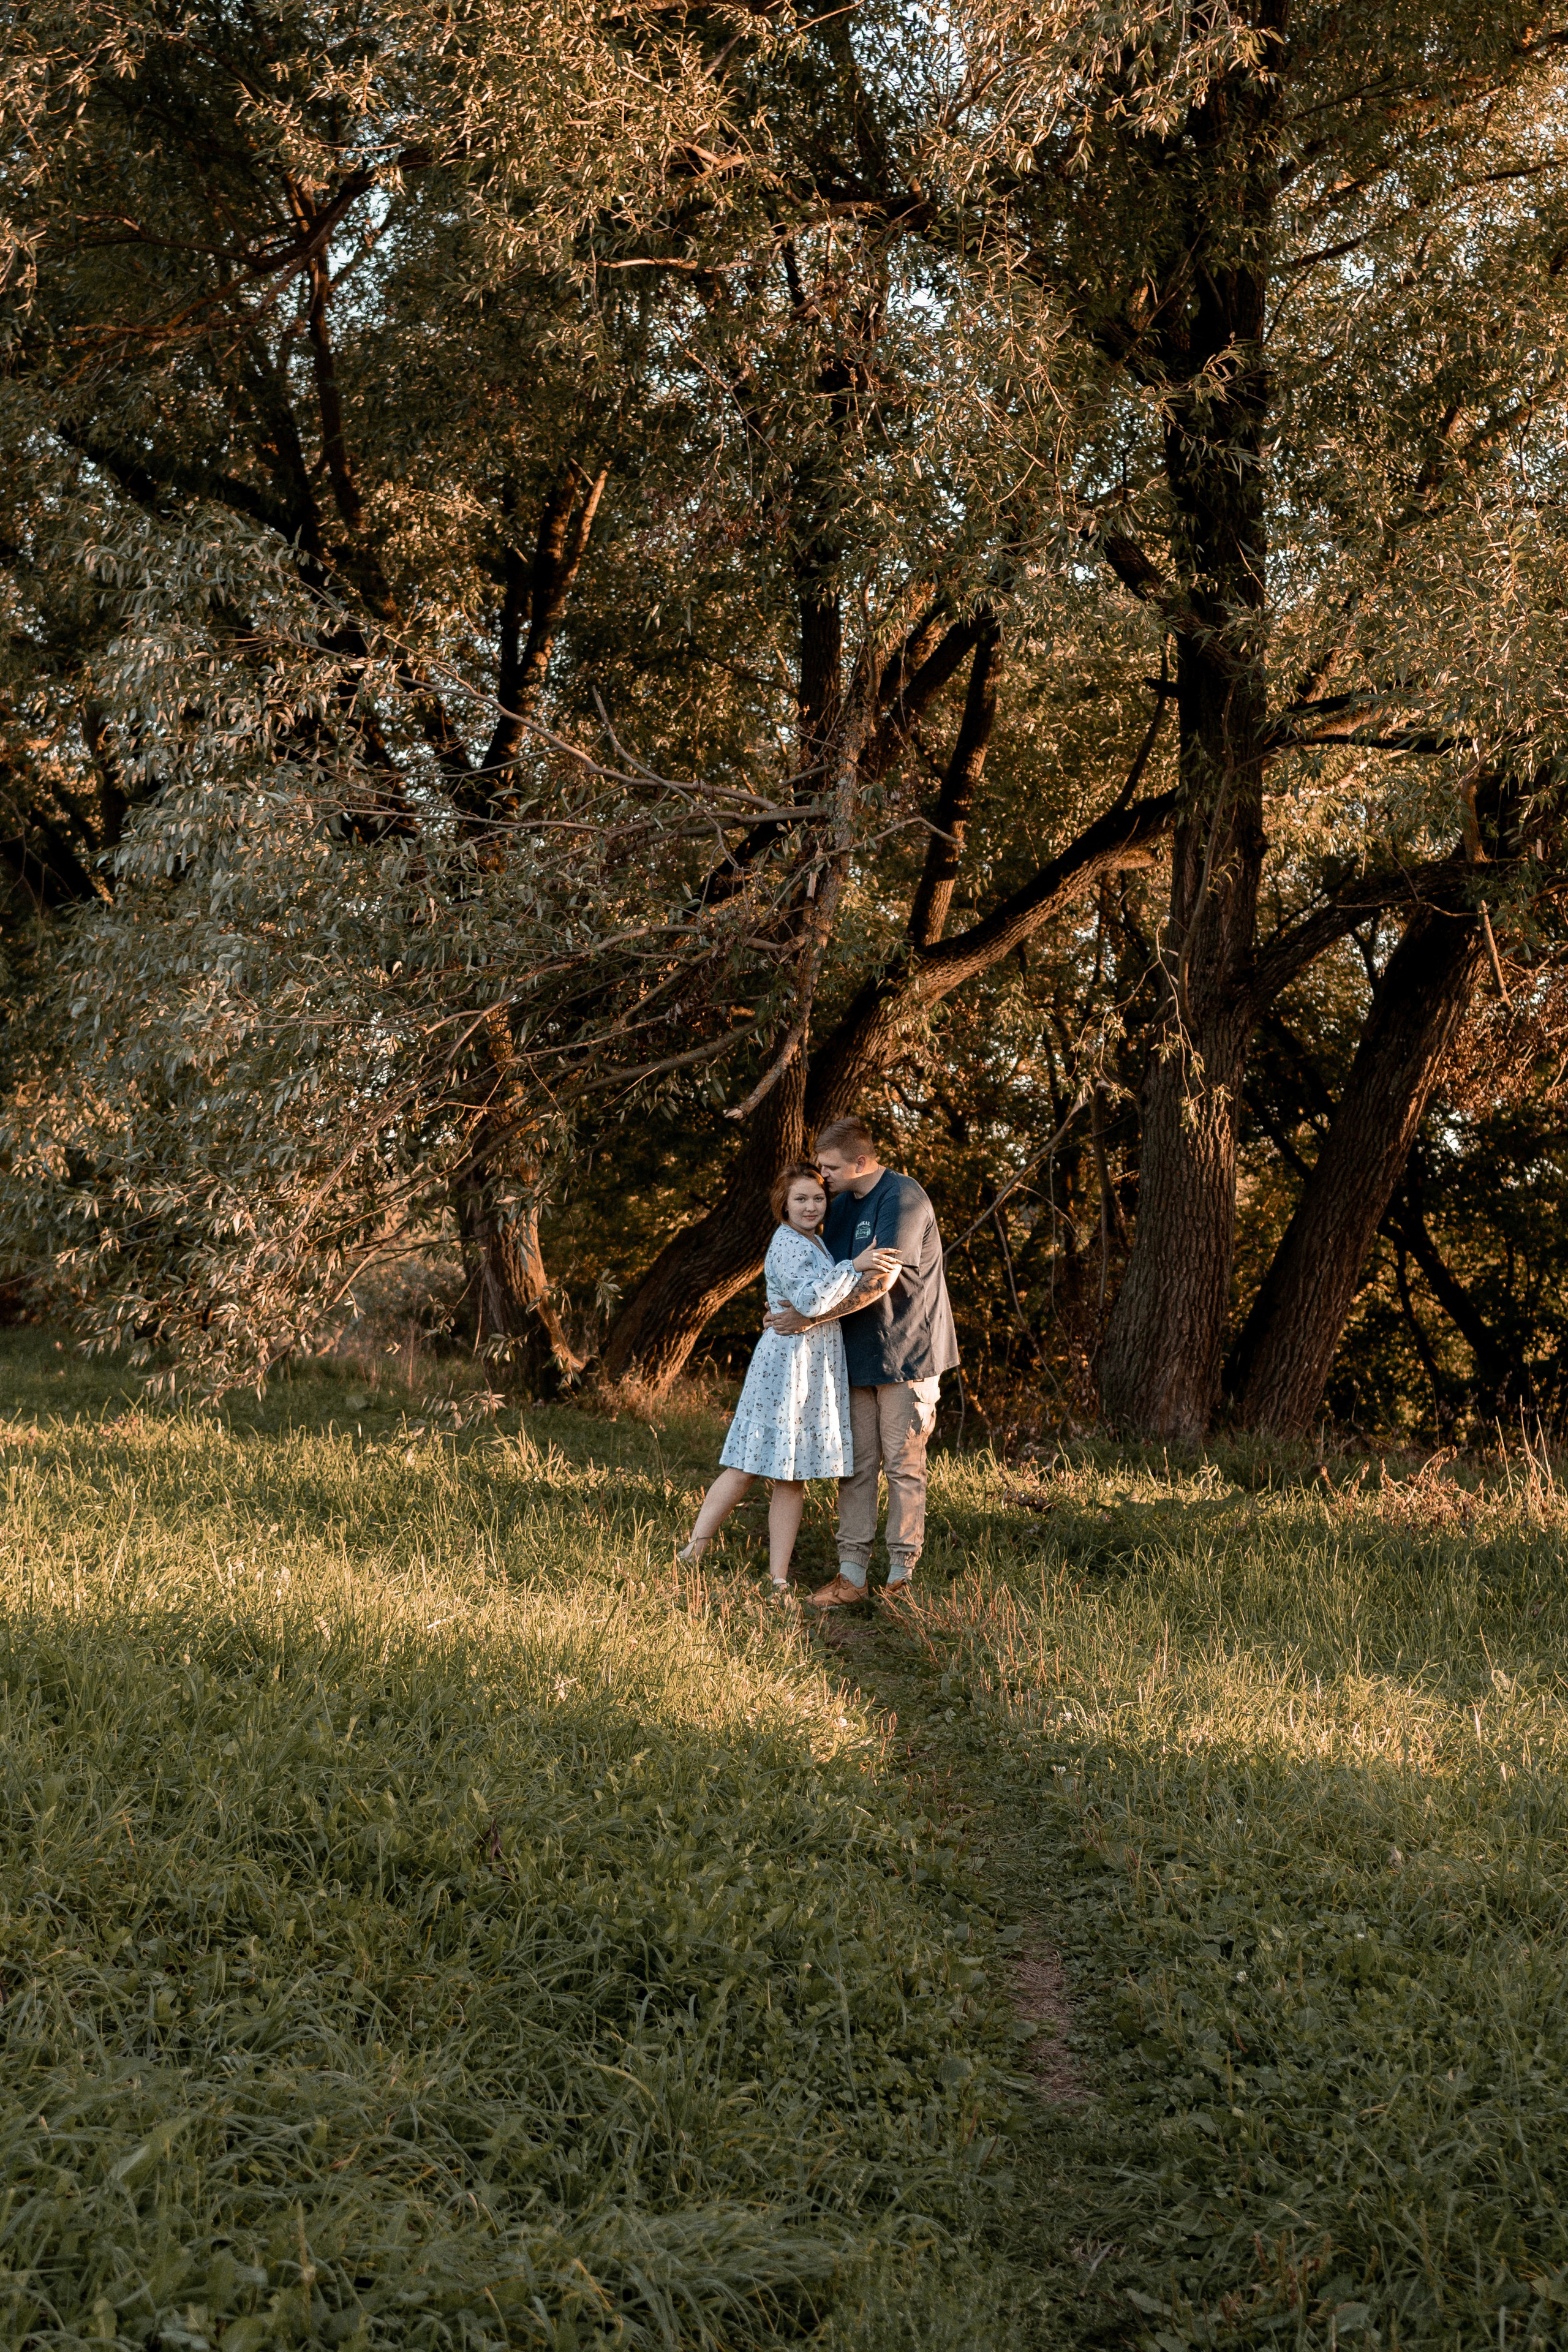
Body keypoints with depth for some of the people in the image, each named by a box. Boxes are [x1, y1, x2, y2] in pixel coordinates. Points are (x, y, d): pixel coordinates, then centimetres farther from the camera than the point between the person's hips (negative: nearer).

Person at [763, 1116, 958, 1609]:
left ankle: (901, 1574, 4)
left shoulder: (903, 1199, -16)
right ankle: (852, 1574, 5)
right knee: (856, 1463, 4)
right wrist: (794, 1305, 6)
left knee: (903, 1466, -2)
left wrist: (813, 1316, -17)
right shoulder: (841, 1203, 11)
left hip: (906, 1352, -7)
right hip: (857, 1352, 7)